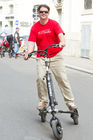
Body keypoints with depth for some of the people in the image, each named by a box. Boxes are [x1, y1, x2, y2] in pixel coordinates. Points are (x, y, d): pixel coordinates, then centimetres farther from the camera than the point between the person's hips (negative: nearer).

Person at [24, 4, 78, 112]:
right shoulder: (35, 27, 3)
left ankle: (70, 102, 6)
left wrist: (62, 42, -40)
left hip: (56, 56, -1)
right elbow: (31, 42, -4)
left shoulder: (54, 23, -2)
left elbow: (60, 34, -18)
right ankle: (43, 101, 6)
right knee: (40, 78, -14)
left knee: (62, 79, -3)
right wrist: (28, 52, -23)